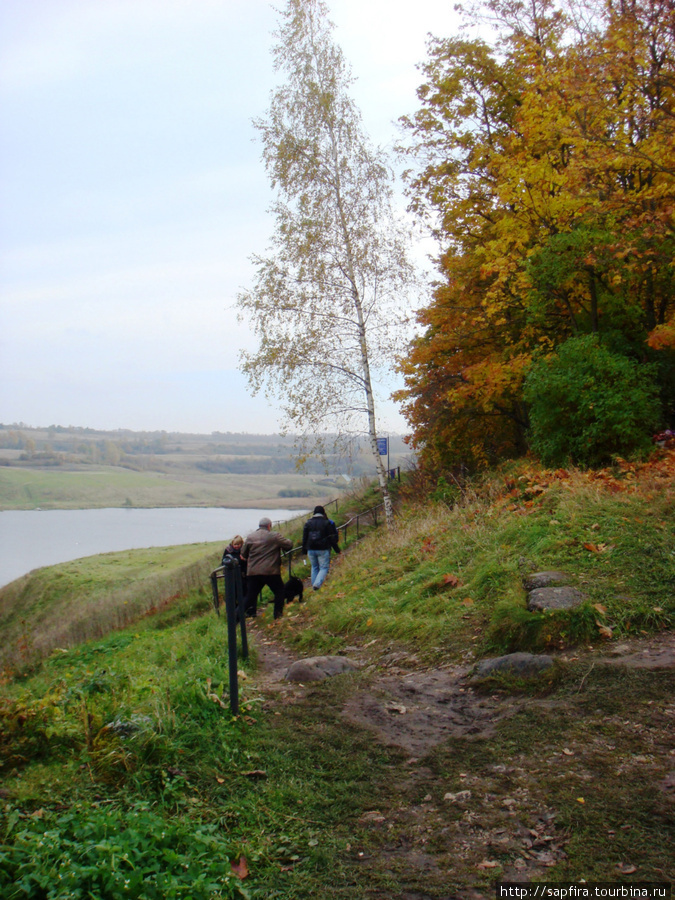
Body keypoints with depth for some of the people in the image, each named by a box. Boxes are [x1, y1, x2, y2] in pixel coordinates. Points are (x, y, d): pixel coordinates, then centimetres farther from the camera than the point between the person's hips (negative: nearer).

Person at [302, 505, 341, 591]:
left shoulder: (308, 523, 5)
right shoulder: (327, 523, -6)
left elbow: (304, 538, 8)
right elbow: (332, 538, -3)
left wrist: (304, 550, 16)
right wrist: (337, 549, 5)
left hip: (311, 549, 4)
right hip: (323, 549, -4)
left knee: (314, 567, 17)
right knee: (324, 567, 2)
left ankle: (314, 585, 17)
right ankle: (317, 583, -18)